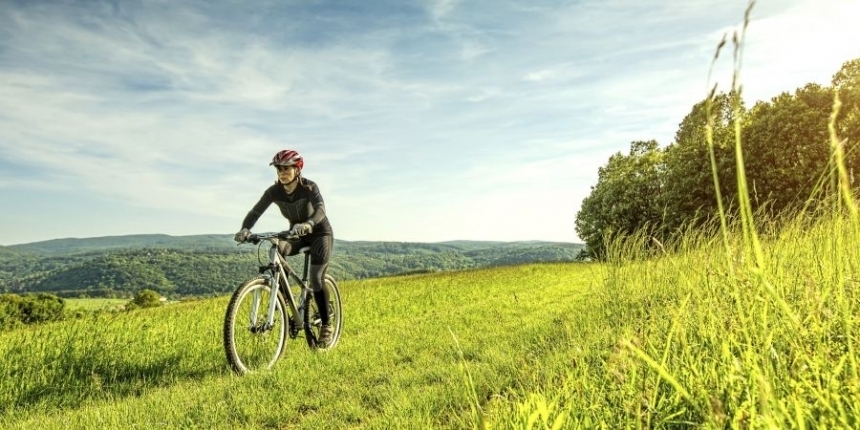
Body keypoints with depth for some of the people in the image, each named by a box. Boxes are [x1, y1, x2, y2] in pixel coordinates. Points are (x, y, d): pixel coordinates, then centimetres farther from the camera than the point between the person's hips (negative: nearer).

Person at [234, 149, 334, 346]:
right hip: (296, 234, 4)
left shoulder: (309, 187, -26)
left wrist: (307, 224, -64)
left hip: (320, 233, -4)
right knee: (276, 250, -29)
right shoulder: (274, 191, -15)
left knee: (316, 280, -15)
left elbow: (320, 209, -43)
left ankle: (326, 325, 2)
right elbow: (255, 211, -24)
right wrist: (245, 229, -45)